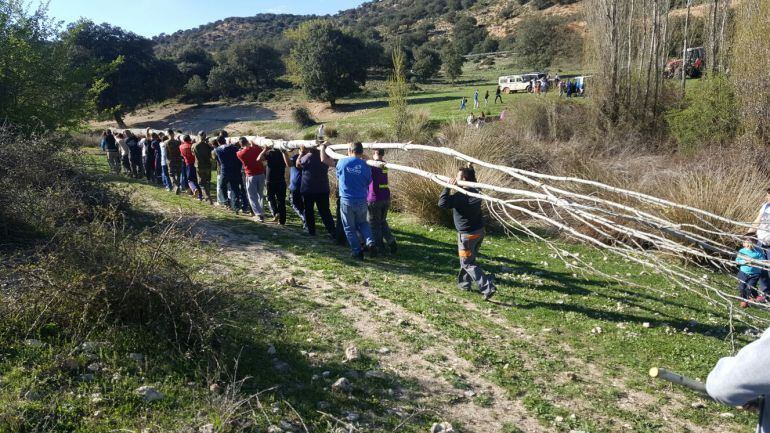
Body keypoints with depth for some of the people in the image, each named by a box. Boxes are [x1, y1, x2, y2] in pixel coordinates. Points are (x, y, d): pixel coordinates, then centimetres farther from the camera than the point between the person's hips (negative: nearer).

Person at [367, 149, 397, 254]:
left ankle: (379, 247, 12)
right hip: (386, 198, 6)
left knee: (374, 224, 8)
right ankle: (391, 241, 8)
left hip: (374, 199, -6)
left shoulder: (372, 165, -13)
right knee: (382, 221, 21)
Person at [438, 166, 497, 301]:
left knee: (467, 264, 0)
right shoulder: (475, 192, 4)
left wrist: (448, 187, -18)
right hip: (479, 231, 8)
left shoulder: (461, 196, -22)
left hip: (467, 234, -8)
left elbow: (442, 203, -28)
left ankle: (488, 287, -9)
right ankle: (464, 283, 36)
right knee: (469, 260, 22)